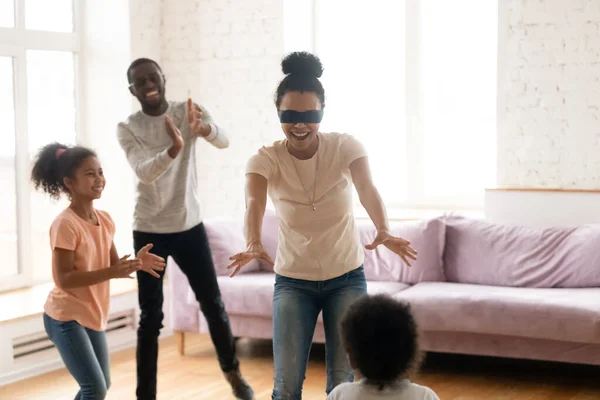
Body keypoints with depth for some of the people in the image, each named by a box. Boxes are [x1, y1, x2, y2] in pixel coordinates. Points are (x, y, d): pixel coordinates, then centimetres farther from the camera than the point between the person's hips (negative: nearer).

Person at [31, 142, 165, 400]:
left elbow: (113, 264, 10)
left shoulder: (105, 219, 2)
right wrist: (111, 273, -33)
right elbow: (64, 279, -26)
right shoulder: (65, 224, -22)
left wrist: (135, 262, -12)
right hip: (66, 319, -8)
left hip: (93, 315, 9)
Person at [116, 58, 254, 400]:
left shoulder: (189, 111, -3)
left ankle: (233, 371, 30)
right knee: (151, 316, 1)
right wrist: (174, 148, -41)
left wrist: (203, 128, -43)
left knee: (213, 304, 9)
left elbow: (224, 141, -20)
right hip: (149, 231, -1)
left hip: (190, 226, 2)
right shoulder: (127, 128, -7)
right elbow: (144, 172, -22)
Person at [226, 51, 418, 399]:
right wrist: (254, 244, -54)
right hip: (292, 281, 0)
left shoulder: (346, 147, -12)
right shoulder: (265, 160, -12)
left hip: (346, 278, 0)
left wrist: (383, 232, -52)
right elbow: (254, 203, -32)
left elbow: (367, 189, -31)